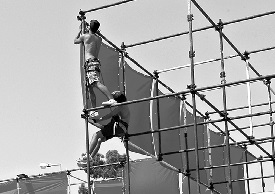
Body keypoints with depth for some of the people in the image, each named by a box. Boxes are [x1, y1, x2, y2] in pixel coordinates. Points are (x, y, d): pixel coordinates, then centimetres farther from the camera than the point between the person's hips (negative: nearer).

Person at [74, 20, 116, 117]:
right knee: (90, 88, 11)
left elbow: (75, 41, 21)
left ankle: (111, 99, -45)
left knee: (97, 83, -25)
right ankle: (94, 110, 8)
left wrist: (80, 31, 34)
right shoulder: (99, 39, 18)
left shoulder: (85, 36, 1)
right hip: (96, 61, 8)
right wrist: (86, 32, 49)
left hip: (90, 62, -8)